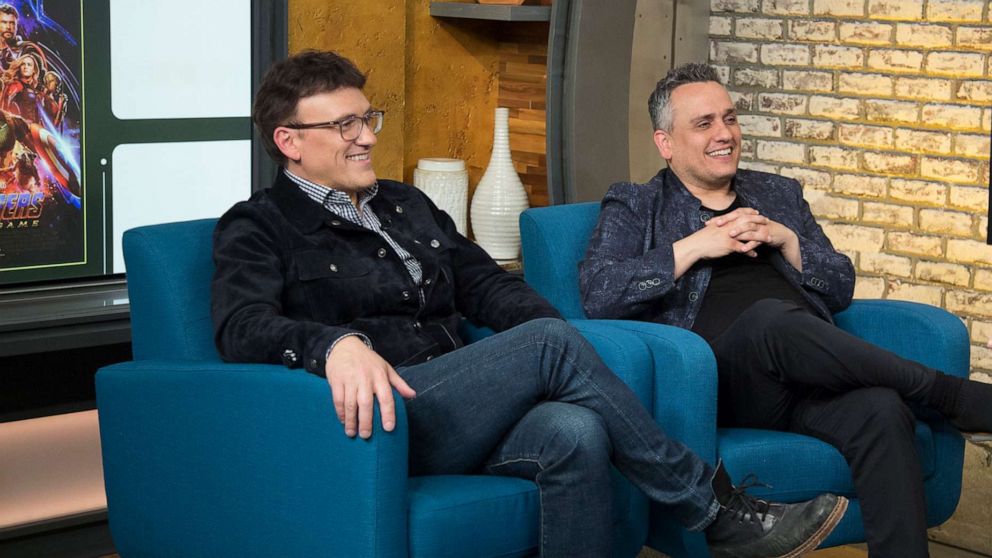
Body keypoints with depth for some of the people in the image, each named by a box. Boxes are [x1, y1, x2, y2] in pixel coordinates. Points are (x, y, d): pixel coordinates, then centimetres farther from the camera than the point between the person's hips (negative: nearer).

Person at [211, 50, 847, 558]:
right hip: (382, 421, -6)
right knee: (550, 340, -25)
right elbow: (241, 325, -14)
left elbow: (486, 285, 21)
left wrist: (577, 358, 1)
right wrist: (336, 343, -36)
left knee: (577, 434, -30)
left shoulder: (408, 206, 25)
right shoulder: (258, 229, 4)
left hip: (460, 414, 6)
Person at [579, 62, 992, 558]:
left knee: (882, 411, -32)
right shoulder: (634, 208, 16)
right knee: (770, 318, -37)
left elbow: (841, 290, 22)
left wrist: (786, 240, 4)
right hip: (717, 379, -3)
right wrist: (694, 246, -6)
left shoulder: (778, 195, 27)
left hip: (809, 373, 4)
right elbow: (597, 295, -2)